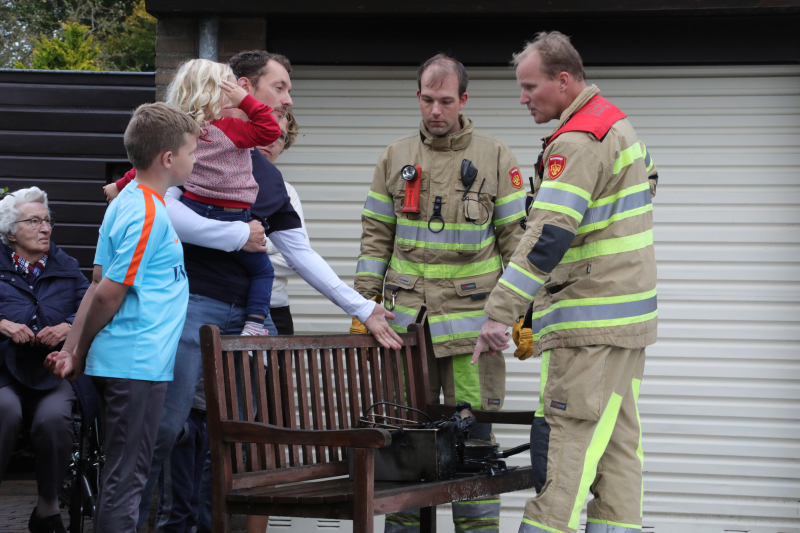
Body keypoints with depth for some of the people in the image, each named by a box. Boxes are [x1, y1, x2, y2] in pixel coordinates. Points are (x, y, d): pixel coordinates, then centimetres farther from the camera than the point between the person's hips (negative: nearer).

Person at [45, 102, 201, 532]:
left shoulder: (126, 202, 13)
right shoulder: (149, 214, -17)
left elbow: (101, 285, 10)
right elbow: (108, 293, -17)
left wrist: (72, 349, 9)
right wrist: (79, 354, -4)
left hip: (118, 363, 9)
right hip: (138, 365, -9)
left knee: (124, 472, 15)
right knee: (126, 476, -3)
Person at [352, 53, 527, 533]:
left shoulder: (495, 157, 4)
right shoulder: (396, 157, 11)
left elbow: (516, 237, 3)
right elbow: (376, 235, 13)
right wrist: (365, 303, 7)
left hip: (470, 313, -2)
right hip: (408, 314, 3)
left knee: (473, 430, -2)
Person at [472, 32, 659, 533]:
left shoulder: (578, 141, -17)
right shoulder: (616, 123, 16)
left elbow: (548, 234, -25)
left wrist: (500, 311, -25)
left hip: (591, 322, -10)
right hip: (627, 316, 10)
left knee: (566, 440, -10)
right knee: (617, 440, 11)